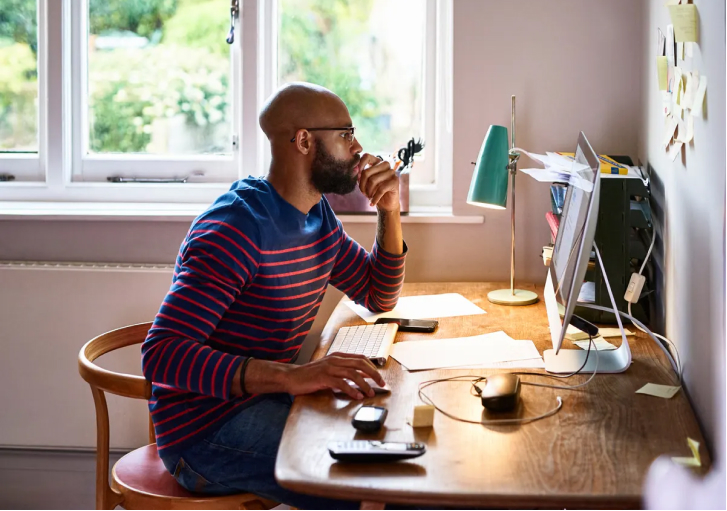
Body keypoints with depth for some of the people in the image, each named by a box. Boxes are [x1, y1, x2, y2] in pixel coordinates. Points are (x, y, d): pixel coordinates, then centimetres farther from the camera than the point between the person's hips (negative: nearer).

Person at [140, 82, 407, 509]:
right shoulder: (239, 226, -21)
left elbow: (379, 298, 20)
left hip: (264, 401, 9)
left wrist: (390, 213, 3)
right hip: (204, 430, -9)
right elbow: (162, 354, -29)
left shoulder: (318, 214, 8)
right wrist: (290, 376, -39)